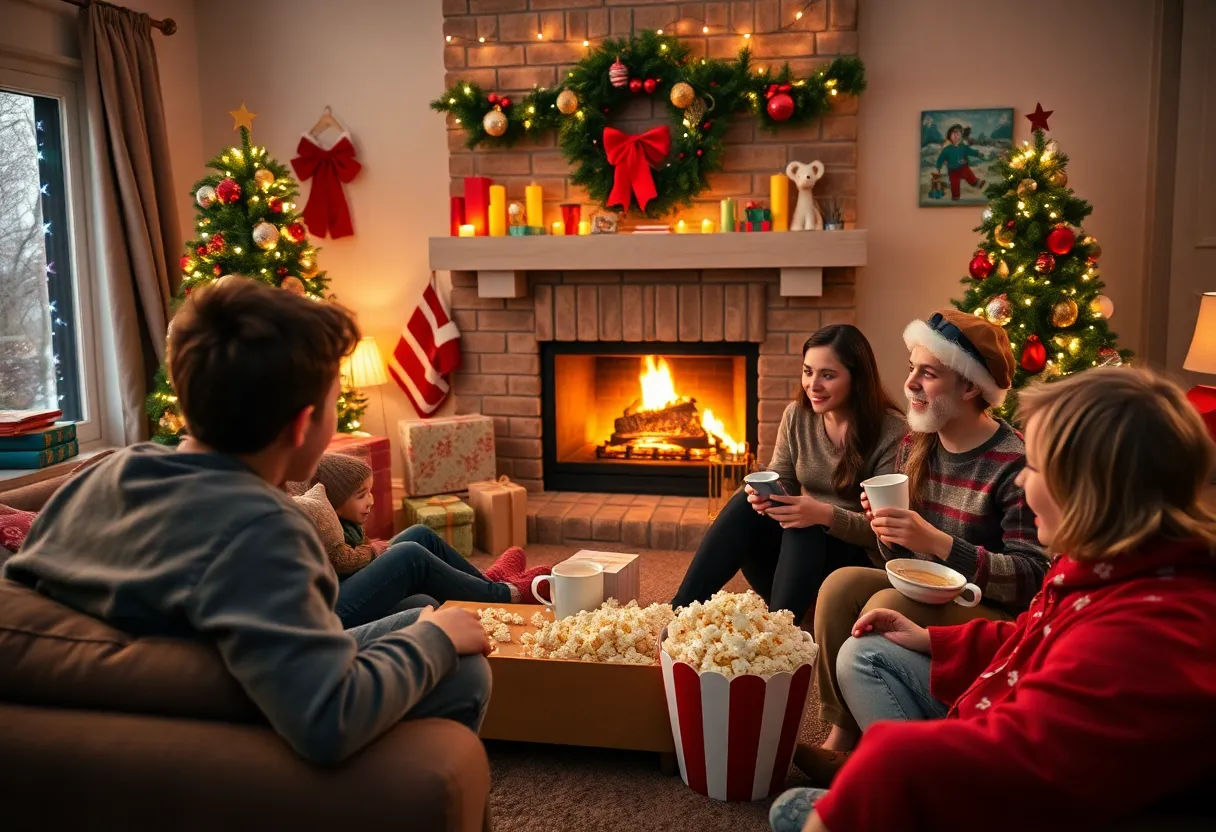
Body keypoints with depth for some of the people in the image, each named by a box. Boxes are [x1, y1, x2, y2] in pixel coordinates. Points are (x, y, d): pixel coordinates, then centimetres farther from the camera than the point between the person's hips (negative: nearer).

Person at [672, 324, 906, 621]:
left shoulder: (891, 432, -13)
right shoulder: (797, 415, 2)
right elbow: (781, 484, 6)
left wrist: (826, 515, -32)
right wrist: (763, 493, -19)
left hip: (857, 559, -4)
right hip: (794, 549, 4)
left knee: (805, 529, -34)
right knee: (747, 503, -25)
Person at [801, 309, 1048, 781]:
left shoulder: (1014, 464, -17)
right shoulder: (915, 446, 4)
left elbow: (1033, 577, -21)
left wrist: (938, 542, -31)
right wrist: (888, 532, -13)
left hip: (993, 617, -7)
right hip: (924, 595, 7)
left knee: (885, 608, -30)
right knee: (842, 584, -18)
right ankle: (841, 737, -13)